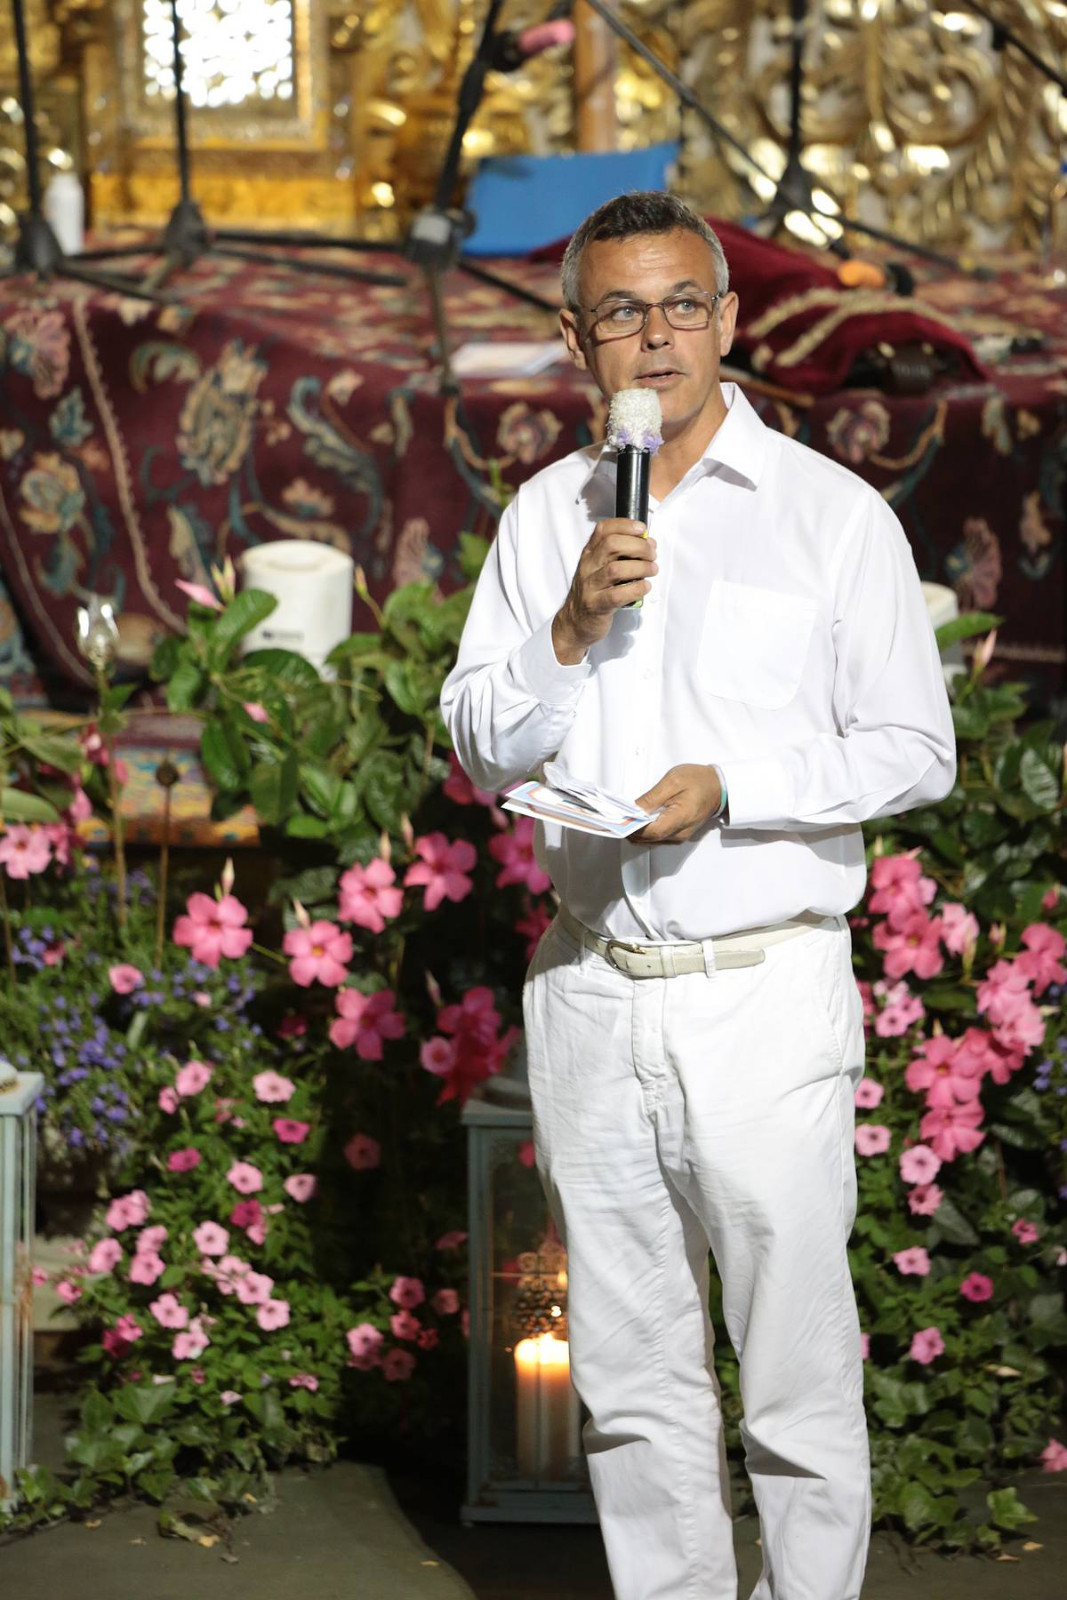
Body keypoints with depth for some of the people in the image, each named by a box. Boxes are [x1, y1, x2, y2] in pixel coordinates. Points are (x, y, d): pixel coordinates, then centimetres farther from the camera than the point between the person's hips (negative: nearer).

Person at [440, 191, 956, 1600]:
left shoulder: (833, 514, -2)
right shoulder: (548, 513, 10)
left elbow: (915, 750, -3)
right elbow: (480, 746, 8)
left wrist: (728, 787, -15)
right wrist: (570, 628, -10)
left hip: (764, 994, -4)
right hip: (593, 995, 4)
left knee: (799, 1375, -1)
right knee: (633, 1377, 11)